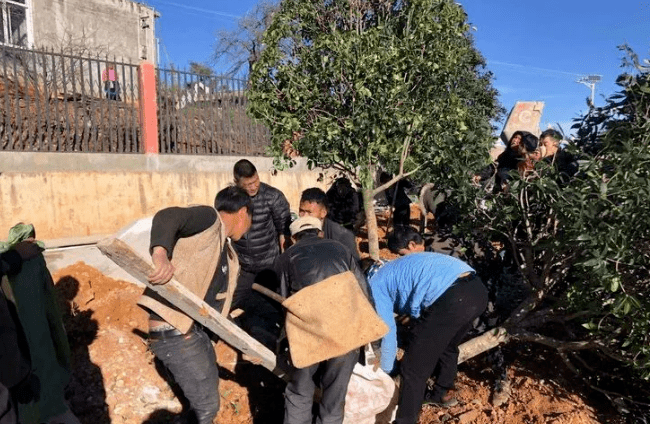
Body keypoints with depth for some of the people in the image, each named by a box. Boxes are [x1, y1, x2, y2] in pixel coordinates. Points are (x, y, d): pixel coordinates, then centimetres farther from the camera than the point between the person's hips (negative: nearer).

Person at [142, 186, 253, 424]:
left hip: (194, 328, 10)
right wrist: (161, 253, -50)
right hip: (173, 332, -10)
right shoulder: (209, 219, -10)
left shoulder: (227, 253, 16)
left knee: (209, 388, 28)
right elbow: (167, 217, -29)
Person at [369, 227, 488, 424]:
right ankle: (442, 394, 56)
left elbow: (387, 331, 15)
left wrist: (387, 371, 32)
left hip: (450, 300, -10)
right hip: (478, 290, 10)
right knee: (447, 346, 35)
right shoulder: (401, 267, 37)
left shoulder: (376, 284, 14)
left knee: (413, 372, 6)